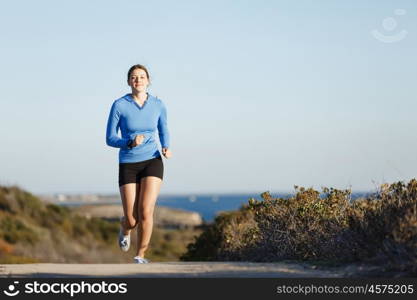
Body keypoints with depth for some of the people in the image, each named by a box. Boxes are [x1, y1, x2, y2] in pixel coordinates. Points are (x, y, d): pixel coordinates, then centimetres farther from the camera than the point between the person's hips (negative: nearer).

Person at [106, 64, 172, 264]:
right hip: (128, 165, -1)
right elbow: (110, 139, -4)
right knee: (132, 220, -3)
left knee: (146, 211, -20)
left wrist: (166, 149, -7)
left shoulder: (158, 104, -1)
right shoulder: (119, 105, -8)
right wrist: (131, 143, -24)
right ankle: (125, 227, 39)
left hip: (152, 162, 1)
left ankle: (140, 256, 1)